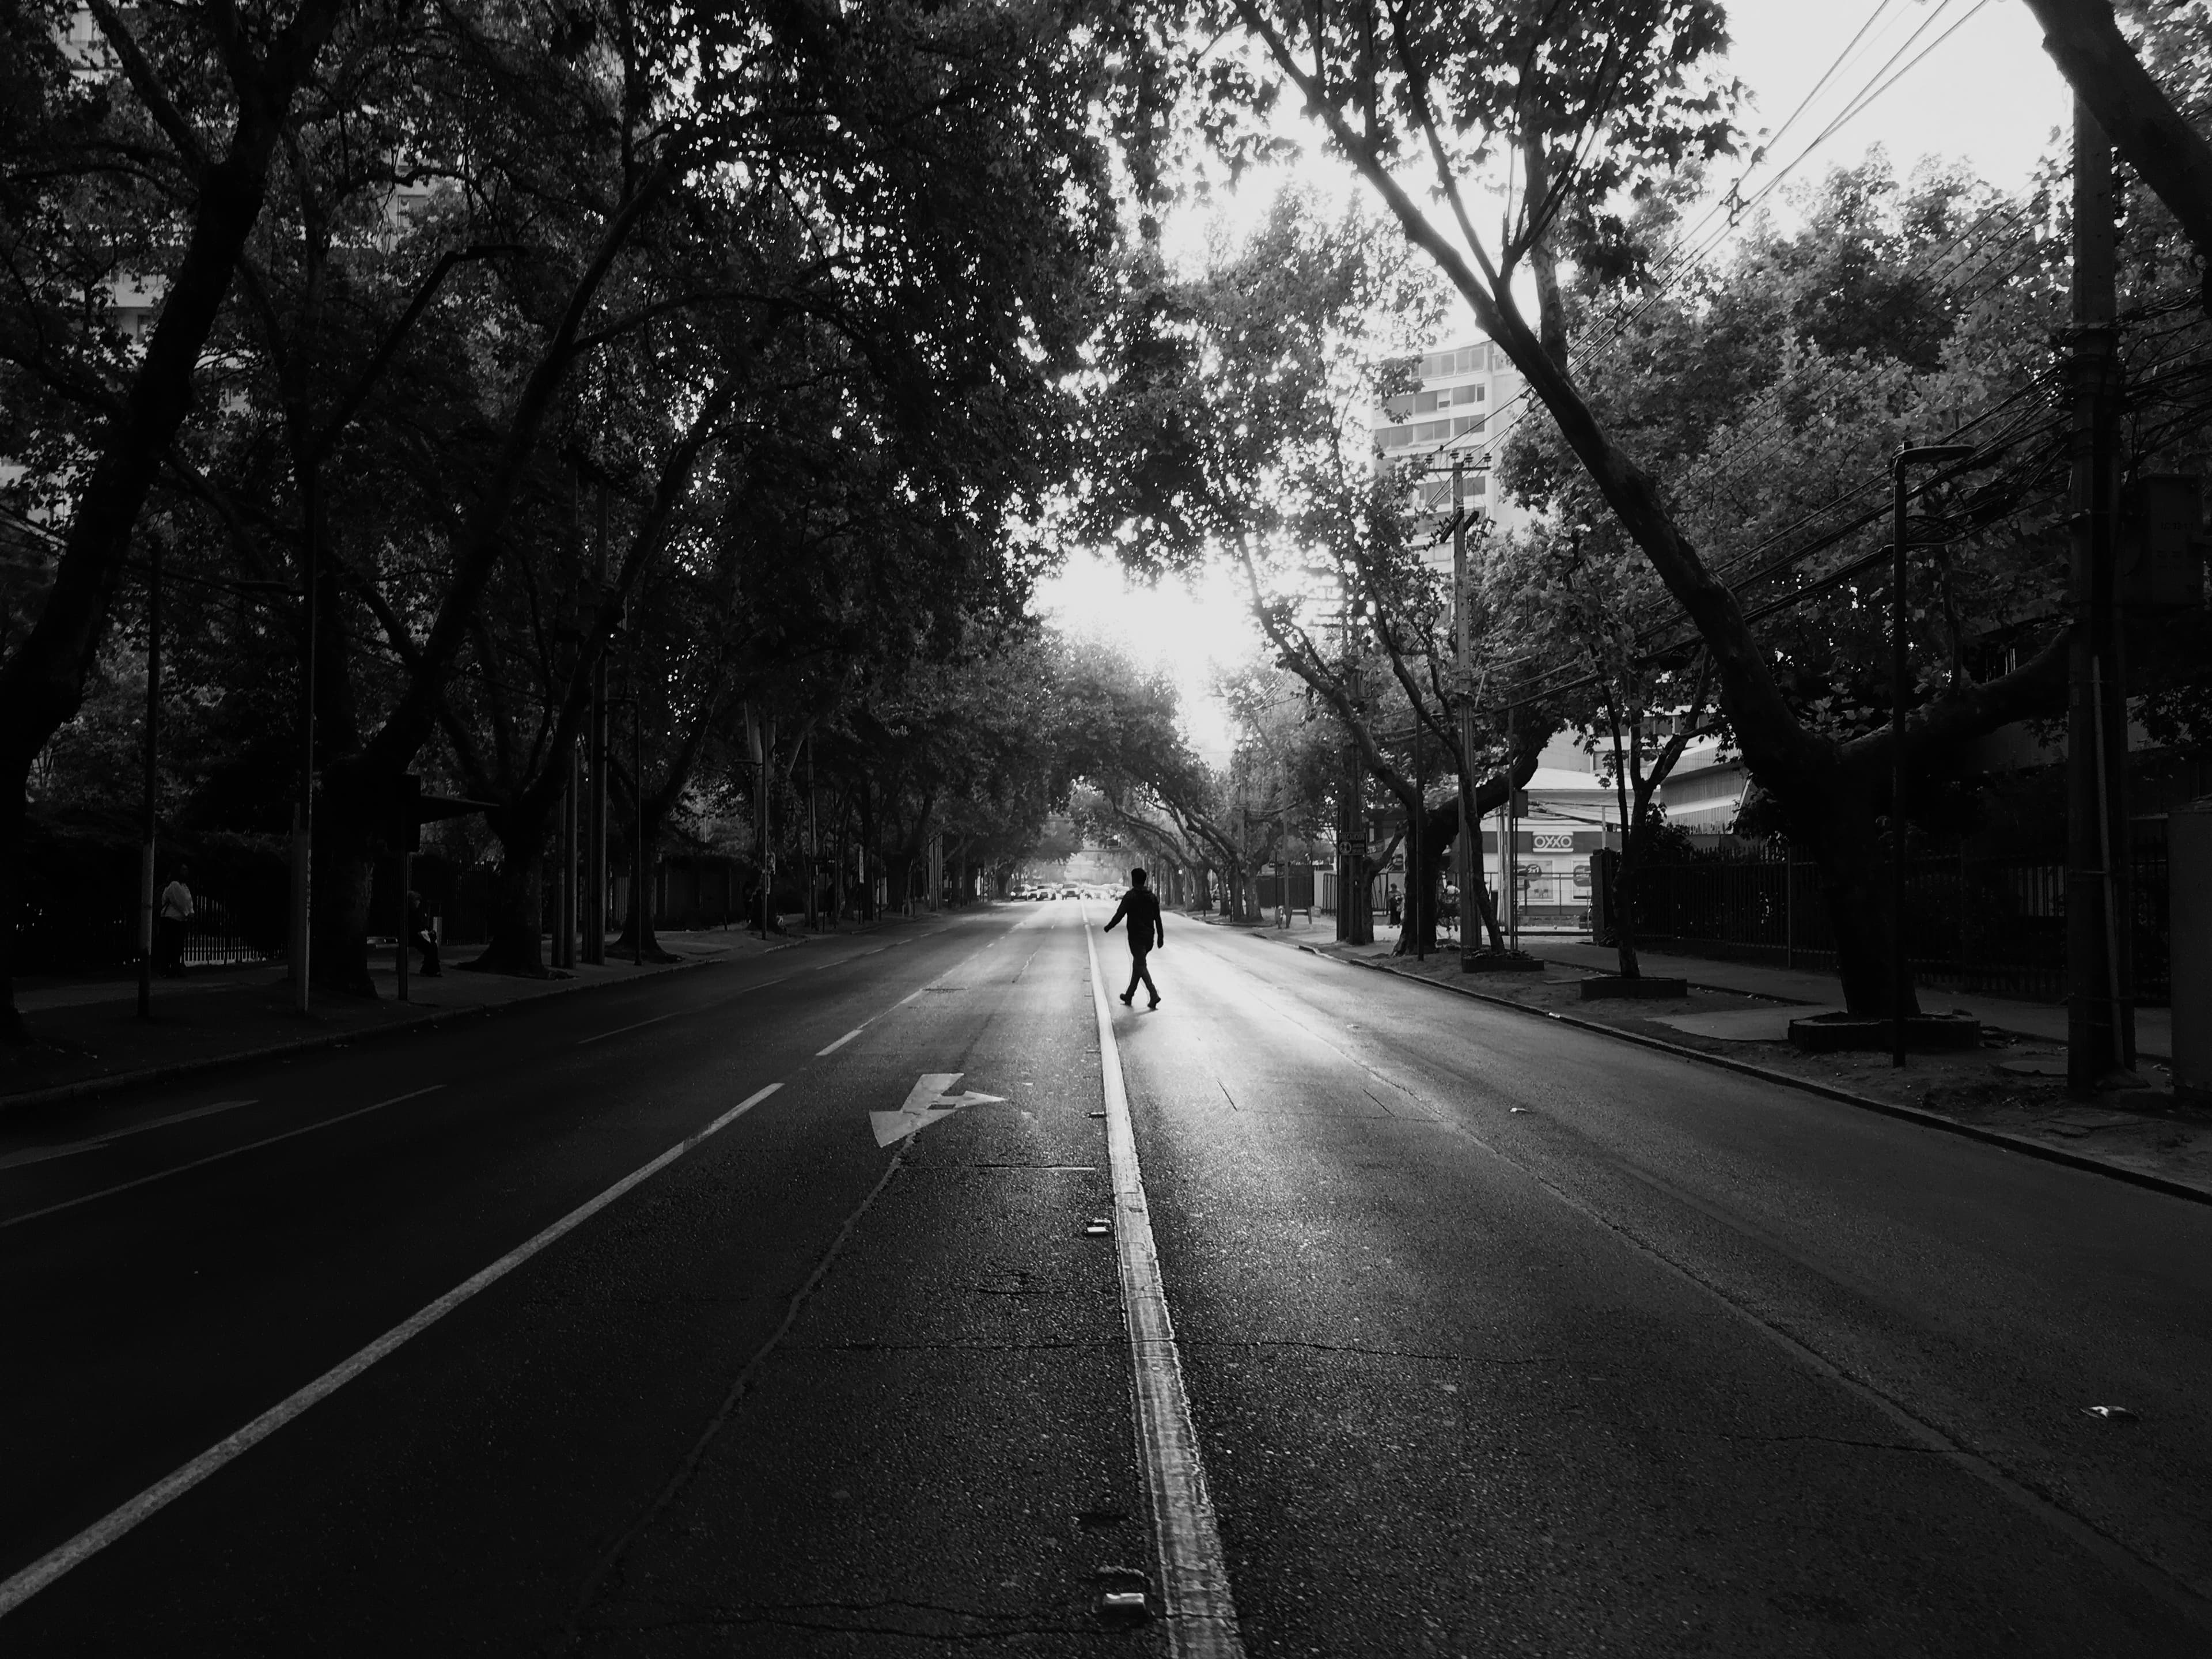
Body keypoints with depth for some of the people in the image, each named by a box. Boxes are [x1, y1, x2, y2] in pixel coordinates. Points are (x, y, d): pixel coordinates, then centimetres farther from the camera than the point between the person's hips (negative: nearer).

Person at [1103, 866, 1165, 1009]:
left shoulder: (1130, 896, -10)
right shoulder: (1152, 897, 8)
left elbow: (1119, 914, -11)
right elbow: (1158, 919, 8)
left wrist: (1108, 927, 3)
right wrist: (1160, 937, 11)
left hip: (1136, 937, -6)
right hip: (1149, 937, 6)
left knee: (1140, 966, -6)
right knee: (1138, 964, 17)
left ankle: (1154, 994, -22)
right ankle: (1129, 996, 26)